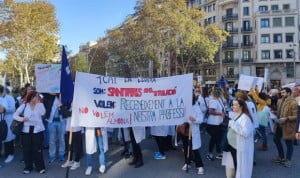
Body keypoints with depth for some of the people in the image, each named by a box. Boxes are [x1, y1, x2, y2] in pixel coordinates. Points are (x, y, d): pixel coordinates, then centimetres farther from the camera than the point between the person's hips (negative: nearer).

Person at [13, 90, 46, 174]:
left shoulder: (40, 104, 1)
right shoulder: (24, 105, 1)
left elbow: (42, 113, -17)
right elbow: (15, 115, 0)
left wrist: (38, 103, -17)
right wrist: (21, 119, -18)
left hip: (37, 129, -1)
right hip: (27, 130, 1)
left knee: (38, 149, 1)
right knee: (27, 149, 7)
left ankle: (40, 167, 12)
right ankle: (28, 167, 22)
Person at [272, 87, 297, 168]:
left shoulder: (293, 102, -17)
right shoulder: (280, 101, 7)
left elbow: (295, 116, -18)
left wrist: (286, 118, -29)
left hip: (288, 126, -8)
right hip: (279, 125, 8)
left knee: (289, 143, 7)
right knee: (276, 139, 18)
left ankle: (288, 160, 25)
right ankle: (281, 157, 36)